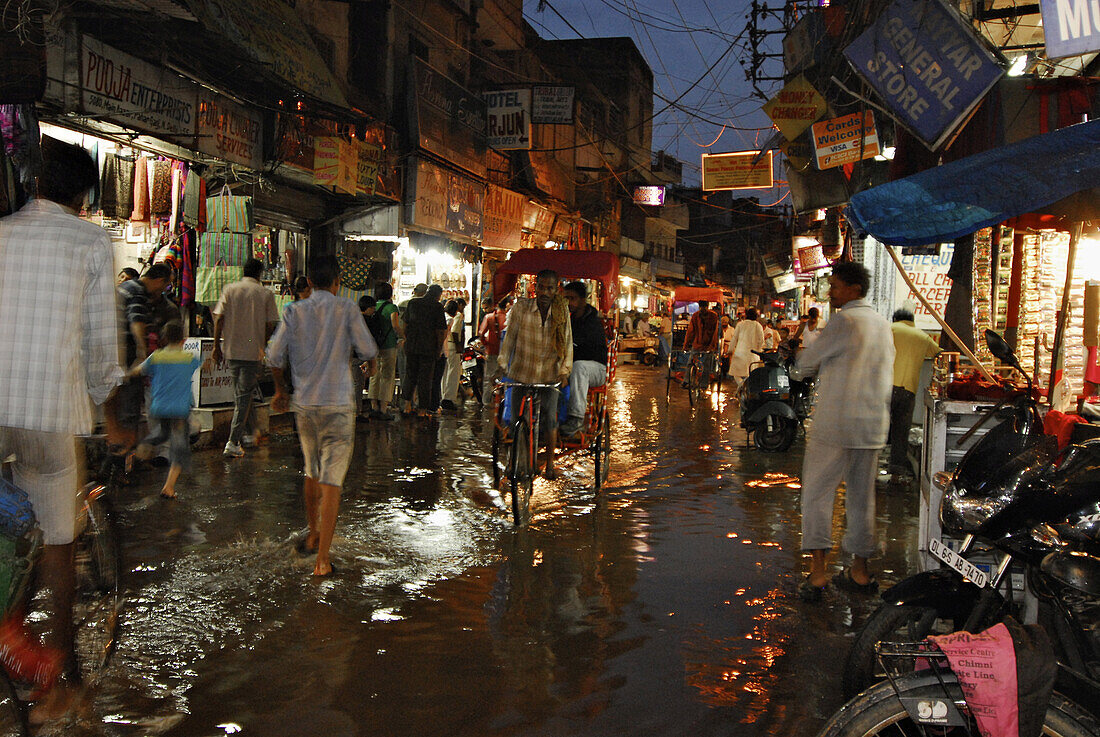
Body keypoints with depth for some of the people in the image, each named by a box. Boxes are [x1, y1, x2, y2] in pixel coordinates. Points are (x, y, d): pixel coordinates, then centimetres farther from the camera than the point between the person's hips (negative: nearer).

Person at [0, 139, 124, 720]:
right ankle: (62, 676, 14)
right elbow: (101, 337, 3)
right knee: (55, 541, 7)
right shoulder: (92, 243, 2)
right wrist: (101, 396, 19)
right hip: (52, 410, -2)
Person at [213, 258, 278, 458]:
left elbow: (219, 318, -1)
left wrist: (216, 346, 5)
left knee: (240, 394, 19)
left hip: (232, 350, 3)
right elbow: (270, 325, -3)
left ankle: (250, 433, 31)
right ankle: (233, 443, -7)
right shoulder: (266, 294, -2)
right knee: (244, 395, -1)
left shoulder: (229, 289, 3)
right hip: (253, 351, -3)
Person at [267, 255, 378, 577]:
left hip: (304, 404, 4)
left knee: (312, 474, 22)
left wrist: (280, 390, 16)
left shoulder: (294, 311, 0)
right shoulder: (346, 309, -7)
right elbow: (369, 351, -7)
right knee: (331, 481, -2)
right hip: (337, 405, -4)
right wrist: (351, 351, 17)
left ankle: (313, 535, 38)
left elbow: (275, 356, -1)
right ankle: (323, 557, -3)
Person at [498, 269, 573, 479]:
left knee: (550, 418, -6)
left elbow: (567, 342, -2)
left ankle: (549, 463, 11)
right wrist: (502, 365, -7)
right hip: (521, 371, 0)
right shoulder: (521, 307, -10)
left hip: (549, 374, 0)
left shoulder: (561, 310, -5)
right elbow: (510, 336, -3)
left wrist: (565, 369, -11)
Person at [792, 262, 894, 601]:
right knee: (862, 497, 13)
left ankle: (817, 571, -4)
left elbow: (805, 363, -8)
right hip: (873, 424, 7)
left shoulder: (845, 321, -12)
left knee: (817, 494, 0)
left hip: (835, 422, -7)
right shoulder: (883, 325, 13)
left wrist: (802, 367, 15)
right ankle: (860, 571, 19)